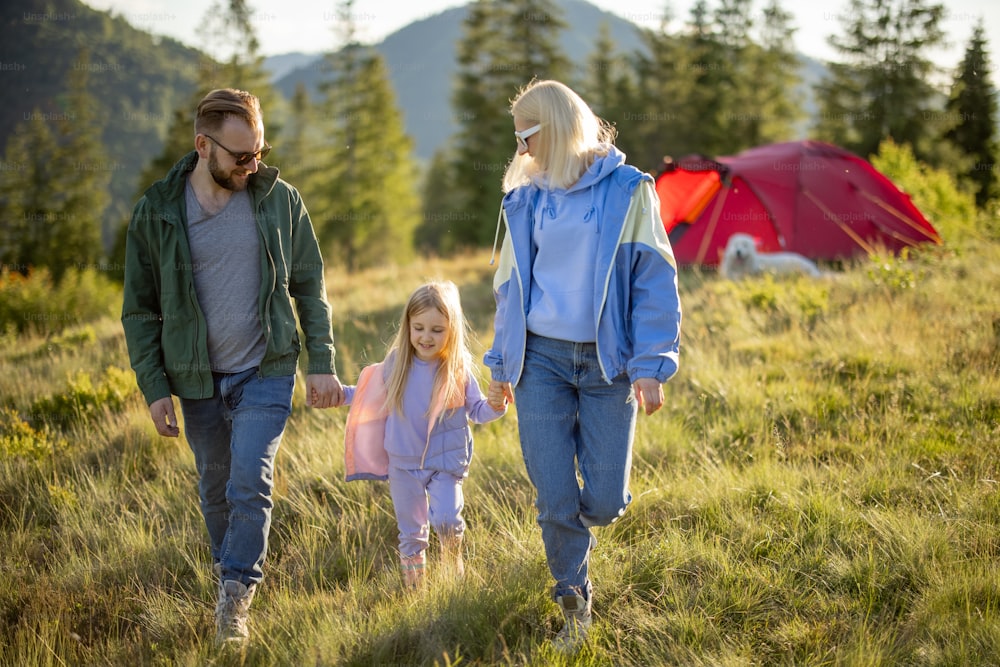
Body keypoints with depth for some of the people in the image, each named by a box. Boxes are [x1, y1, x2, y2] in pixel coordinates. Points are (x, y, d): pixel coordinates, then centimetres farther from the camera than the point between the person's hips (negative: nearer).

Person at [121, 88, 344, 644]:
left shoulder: (279, 199, -3)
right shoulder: (157, 212, -4)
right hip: (198, 380, 1)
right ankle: (234, 580, 32)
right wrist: (154, 387, -3)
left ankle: (236, 597, -3)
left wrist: (323, 364, -1)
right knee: (216, 490, 13)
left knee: (250, 482, -14)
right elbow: (141, 310, 2)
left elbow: (309, 286, 5)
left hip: (267, 372, -1)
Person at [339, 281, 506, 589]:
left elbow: (476, 412, -3)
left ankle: (453, 561, 12)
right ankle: (414, 585, 30)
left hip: (445, 461, -2)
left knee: (446, 519, -19)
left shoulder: (459, 369, -10)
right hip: (404, 463, 2)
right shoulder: (396, 364, -5)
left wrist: (495, 405, -23)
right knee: (411, 532, 12)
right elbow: (373, 396, 11)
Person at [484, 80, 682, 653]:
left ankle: (575, 531, 36)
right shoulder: (526, 198, 8)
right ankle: (575, 602, 17)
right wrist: (503, 363, 16)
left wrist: (651, 367, -13)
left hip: (607, 364, -2)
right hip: (542, 361, 2)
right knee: (555, 498, -3)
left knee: (605, 501, -1)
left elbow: (654, 282, -5)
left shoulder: (628, 190, -3)